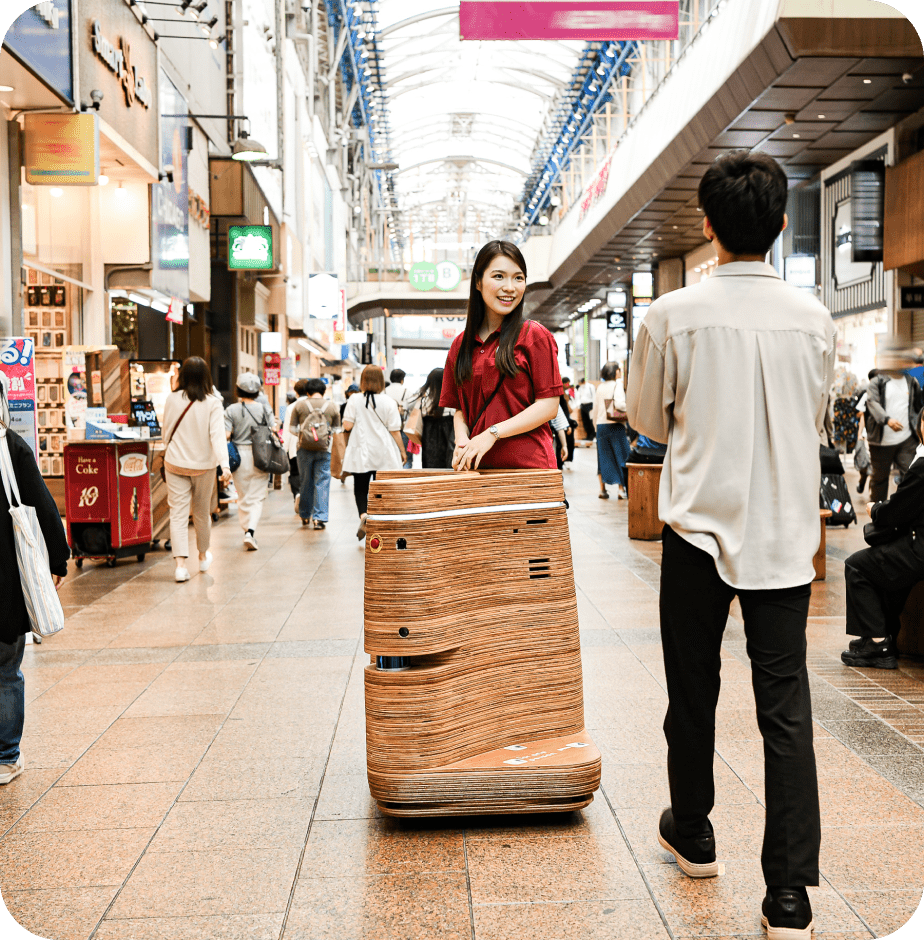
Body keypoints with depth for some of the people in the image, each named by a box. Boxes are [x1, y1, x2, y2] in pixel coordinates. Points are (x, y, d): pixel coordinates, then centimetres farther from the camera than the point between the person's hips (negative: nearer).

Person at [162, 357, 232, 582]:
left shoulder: (172, 399, -5)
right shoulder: (212, 403, -11)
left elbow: (166, 429, 9)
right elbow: (217, 435, -20)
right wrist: (225, 466, -26)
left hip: (175, 464, 0)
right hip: (203, 465, 0)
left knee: (178, 514, 0)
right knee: (202, 513, 18)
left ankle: (181, 563, -13)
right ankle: (203, 556, 37)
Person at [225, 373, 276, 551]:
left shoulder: (231, 410, -4)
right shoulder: (264, 409, -1)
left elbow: (226, 435, -10)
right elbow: (274, 431, -4)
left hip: (239, 455, 0)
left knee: (243, 497, 14)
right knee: (256, 497, 2)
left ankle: (247, 531, 18)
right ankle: (251, 531, -16)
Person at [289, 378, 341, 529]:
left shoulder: (299, 405, 1)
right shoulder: (332, 407, 3)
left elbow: (292, 428, 4)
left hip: (304, 449, 1)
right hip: (324, 450, 0)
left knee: (306, 482, 12)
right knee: (322, 483, 2)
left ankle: (305, 515, 22)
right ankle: (319, 517, -3)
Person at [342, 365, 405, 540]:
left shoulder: (354, 400, -5)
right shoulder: (388, 402, -6)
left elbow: (347, 425, -7)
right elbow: (395, 430, -5)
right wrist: (402, 451, 6)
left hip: (361, 453, 0)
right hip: (384, 455, 0)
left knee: (360, 488, 7)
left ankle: (363, 514, -19)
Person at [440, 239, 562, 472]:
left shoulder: (535, 336, -2)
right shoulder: (460, 344, 11)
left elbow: (548, 406, -8)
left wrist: (492, 433, -15)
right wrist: (462, 438, -6)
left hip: (527, 465, -4)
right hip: (476, 467, 4)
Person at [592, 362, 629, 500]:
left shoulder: (599, 387, 11)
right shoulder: (617, 385, -6)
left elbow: (595, 409, 14)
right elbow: (619, 404, -21)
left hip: (601, 426, 5)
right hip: (615, 425, -5)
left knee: (603, 456, 10)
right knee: (620, 456, 2)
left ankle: (602, 489, 10)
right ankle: (621, 489, 0)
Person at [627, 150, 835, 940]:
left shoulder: (674, 315, -9)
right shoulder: (814, 318, -2)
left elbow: (648, 419, 4)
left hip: (701, 525, -1)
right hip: (786, 531, 2)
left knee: (693, 692, 15)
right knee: (785, 705, 3)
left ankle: (693, 836, 34)